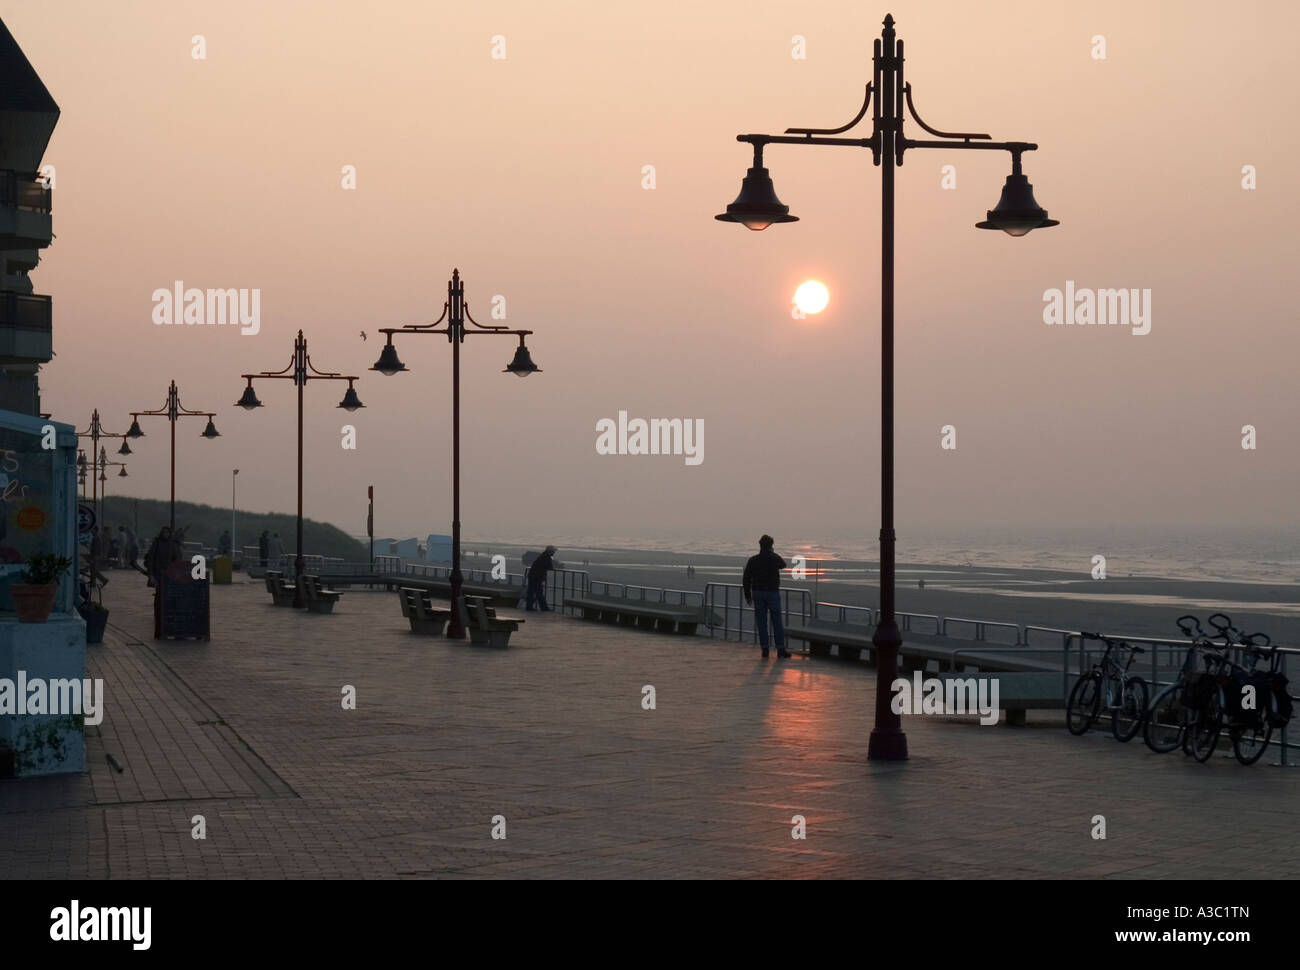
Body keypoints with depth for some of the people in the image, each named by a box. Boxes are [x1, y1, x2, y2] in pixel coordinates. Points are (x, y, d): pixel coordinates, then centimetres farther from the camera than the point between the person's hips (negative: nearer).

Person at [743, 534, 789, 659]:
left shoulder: (752, 560, -1)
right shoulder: (774, 558, -7)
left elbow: (746, 579, 0)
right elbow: (783, 564, 16)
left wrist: (747, 595, 9)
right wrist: (772, 553, 10)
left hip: (757, 593, 2)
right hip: (772, 593, -2)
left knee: (761, 622, 5)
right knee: (777, 622, 3)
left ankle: (764, 648, 3)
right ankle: (780, 649, 1)